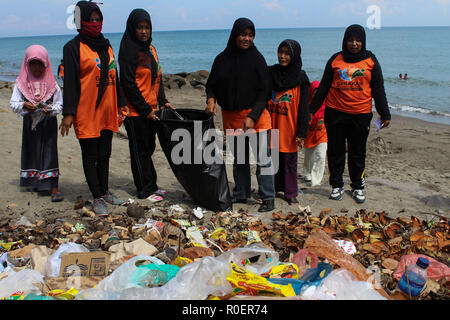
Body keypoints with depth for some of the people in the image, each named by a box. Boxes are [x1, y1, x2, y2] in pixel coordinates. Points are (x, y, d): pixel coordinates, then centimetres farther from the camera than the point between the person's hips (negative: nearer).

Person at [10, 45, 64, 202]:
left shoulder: (52, 84, -1)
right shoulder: (21, 83, 2)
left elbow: (59, 104, -2)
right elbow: (13, 103, -3)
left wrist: (50, 109, -22)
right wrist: (24, 105, -23)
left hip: (48, 123, -2)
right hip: (30, 122, 2)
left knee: (49, 152, -6)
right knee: (31, 151, 11)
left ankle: (53, 187, -9)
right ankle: (35, 182, 27)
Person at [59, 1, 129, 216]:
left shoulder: (106, 46, 15)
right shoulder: (73, 47, -4)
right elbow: (70, 81, -9)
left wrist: (121, 103, 20)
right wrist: (69, 113, -13)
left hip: (107, 111, 6)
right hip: (86, 112, -6)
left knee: (104, 155, 14)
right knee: (90, 156, 3)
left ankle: (105, 191, 27)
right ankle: (97, 198, 12)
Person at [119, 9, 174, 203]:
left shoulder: (150, 49, 13)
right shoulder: (129, 50, -13)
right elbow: (128, 84, -17)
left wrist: (162, 101, 9)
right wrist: (145, 110, -16)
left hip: (150, 109, 8)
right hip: (135, 112, -8)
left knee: (149, 148, 15)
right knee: (140, 151, 1)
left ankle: (152, 186, 26)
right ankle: (145, 191, 11)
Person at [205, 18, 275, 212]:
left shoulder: (257, 59, -6)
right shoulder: (222, 59, 4)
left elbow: (264, 91, -8)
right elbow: (211, 85, 12)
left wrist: (253, 117, -16)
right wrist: (211, 99, -9)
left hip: (255, 116, -4)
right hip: (231, 117, 4)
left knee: (263, 159, -3)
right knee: (239, 159, 15)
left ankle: (268, 198, 5)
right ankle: (241, 195, 27)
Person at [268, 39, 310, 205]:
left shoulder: (301, 78, -3)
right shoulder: (270, 73, 4)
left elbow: (304, 107, -4)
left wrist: (301, 132, -8)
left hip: (289, 127, -2)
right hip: (271, 125, 2)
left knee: (289, 160, 6)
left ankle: (290, 193, 19)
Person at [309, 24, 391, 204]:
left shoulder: (370, 61, 6)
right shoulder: (335, 60, 6)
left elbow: (378, 89, 7)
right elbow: (323, 87, 10)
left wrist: (384, 114, 3)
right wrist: (311, 109, 8)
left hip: (361, 114, 0)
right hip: (335, 113, 0)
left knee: (358, 152, 7)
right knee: (335, 151, 6)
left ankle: (358, 187, 21)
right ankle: (336, 185, 20)